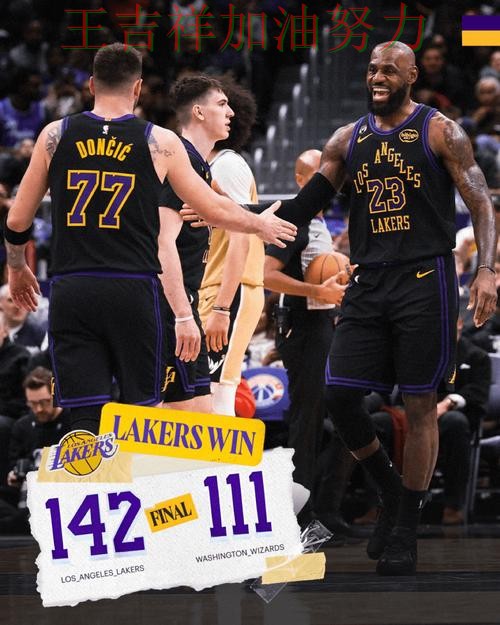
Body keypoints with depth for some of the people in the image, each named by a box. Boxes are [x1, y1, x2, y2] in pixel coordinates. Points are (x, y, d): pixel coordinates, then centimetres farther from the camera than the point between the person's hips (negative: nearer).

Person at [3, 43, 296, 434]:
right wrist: (262, 225, 28)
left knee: (86, 419, -1)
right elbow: (216, 210, 9)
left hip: (71, 290, 1)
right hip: (133, 291, -1)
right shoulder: (159, 142, 2)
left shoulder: (56, 136, 6)